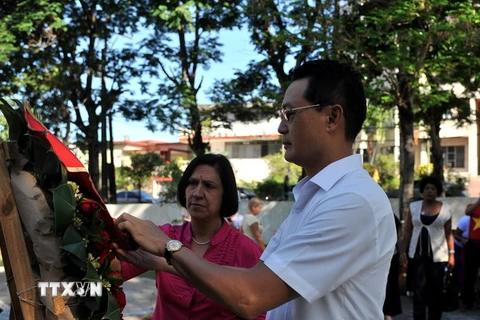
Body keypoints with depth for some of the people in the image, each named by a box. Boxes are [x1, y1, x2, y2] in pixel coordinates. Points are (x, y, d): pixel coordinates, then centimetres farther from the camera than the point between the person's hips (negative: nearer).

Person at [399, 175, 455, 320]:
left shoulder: (446, 209, 2)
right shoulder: (414, 206, 4)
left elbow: (448, 233, 5)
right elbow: (407, 231, 5)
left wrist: (451, 254, -1)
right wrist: (403, 251, 0)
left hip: (438, 254, 0)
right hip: (418, 253, 0)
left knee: (436, 289, 6)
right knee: (419, 288, -1)